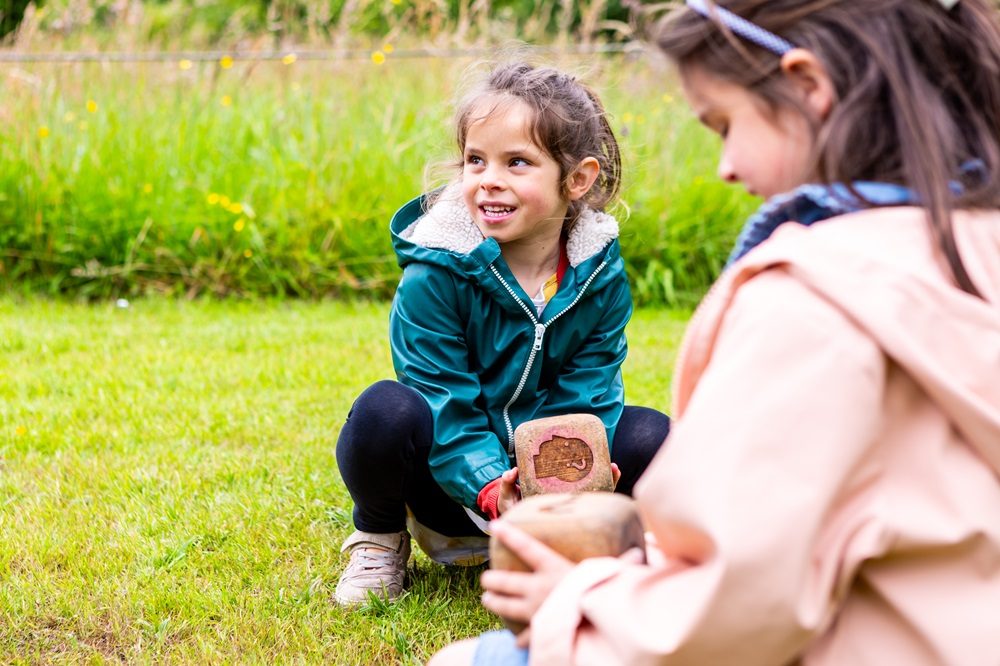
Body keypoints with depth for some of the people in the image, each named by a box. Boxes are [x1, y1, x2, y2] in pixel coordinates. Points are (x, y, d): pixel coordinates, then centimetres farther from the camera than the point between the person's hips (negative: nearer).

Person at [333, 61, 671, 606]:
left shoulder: (600, 275, -9)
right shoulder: (433, 275, -19)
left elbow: (588, 396, -9)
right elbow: (444, 401, -21)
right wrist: (491, 488, -37)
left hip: (543, 482, 3)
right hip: (445, 477, -3)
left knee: (652, 437, -20)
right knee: (386, 411, -35)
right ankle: (380, 540, -2)